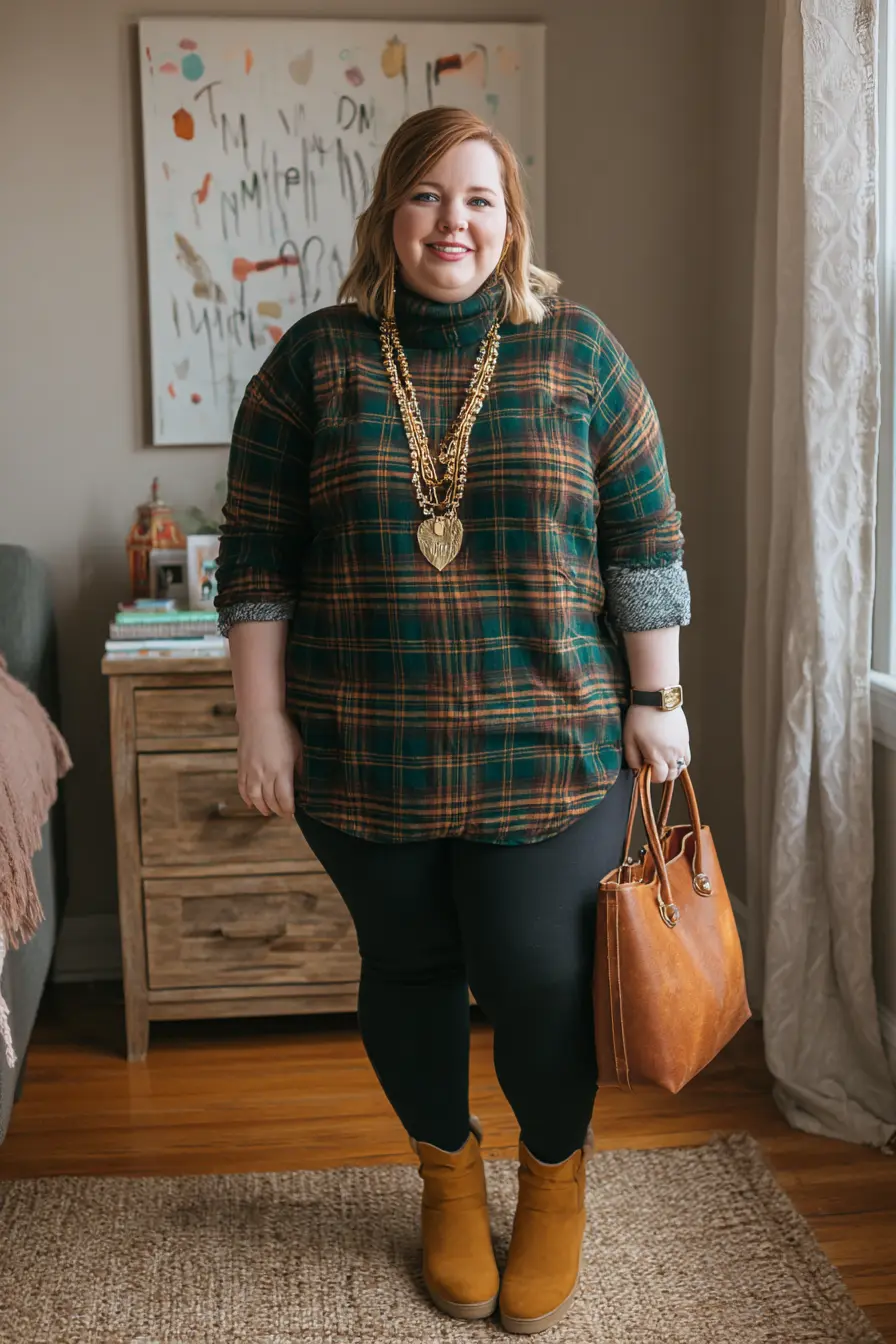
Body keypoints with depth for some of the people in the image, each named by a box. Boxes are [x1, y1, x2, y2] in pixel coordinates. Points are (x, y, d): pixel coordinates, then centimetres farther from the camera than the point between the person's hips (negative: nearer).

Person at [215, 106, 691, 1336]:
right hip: (365, 756, 1)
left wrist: (655, 698, 1)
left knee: (537, 976, 3)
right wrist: (263, 718, -3)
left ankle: (556, 1185, 32)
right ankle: (449, 1179, 38)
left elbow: (647, 540, 3)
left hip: (549, 748, -1)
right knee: (407, 966, 13)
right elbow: (258, 555, 1)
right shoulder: (315, 359, 1)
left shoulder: (578, 350, 2)